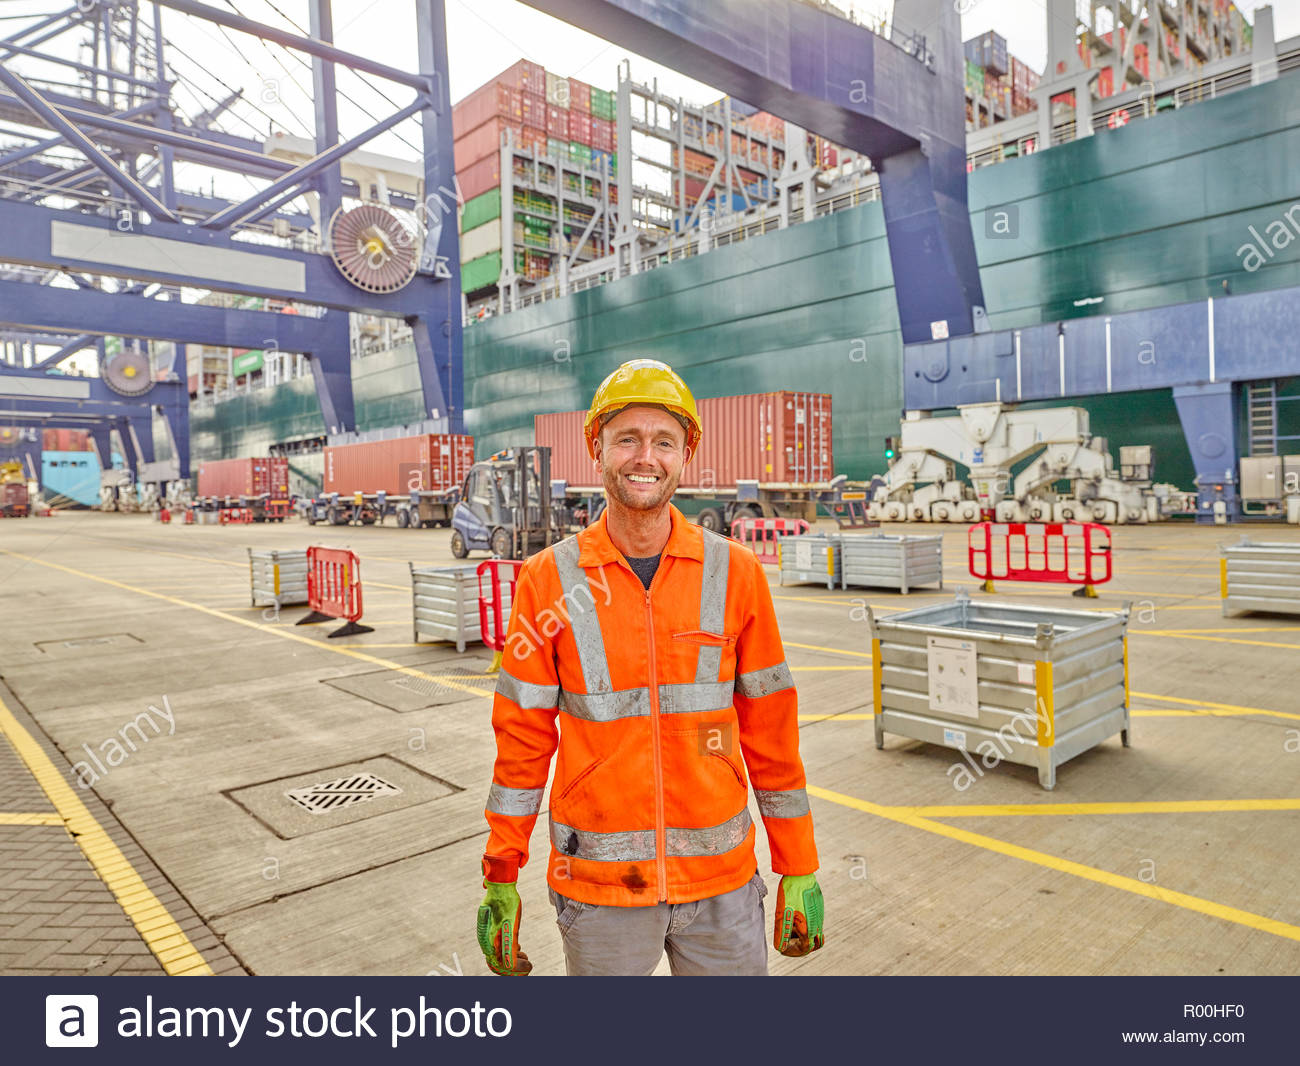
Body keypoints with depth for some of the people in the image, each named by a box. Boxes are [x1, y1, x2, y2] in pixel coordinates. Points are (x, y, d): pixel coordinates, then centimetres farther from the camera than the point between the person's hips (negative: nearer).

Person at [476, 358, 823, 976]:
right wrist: (501, 880, 2)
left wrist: (799, 870, 4)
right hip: (598, 887, 0)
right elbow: (522, 738, 0)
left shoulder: (736, 574, -4)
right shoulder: (549, 580, -6)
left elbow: (772, 733, 1)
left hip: (722, 882, 1)